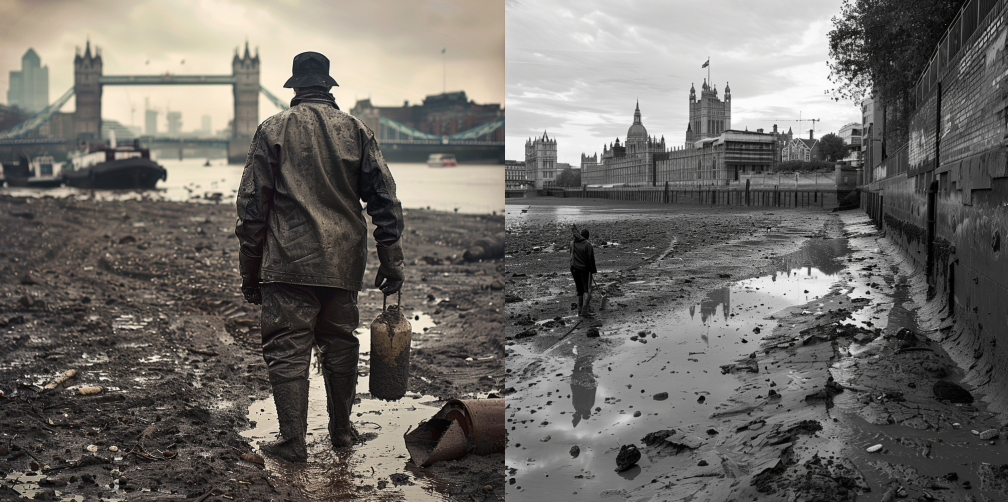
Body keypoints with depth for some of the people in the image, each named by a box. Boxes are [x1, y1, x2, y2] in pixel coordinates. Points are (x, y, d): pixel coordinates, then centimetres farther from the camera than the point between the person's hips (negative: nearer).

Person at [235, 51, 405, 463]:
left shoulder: (273, 129, 2)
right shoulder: (355, 129, 8)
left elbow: (251, 205, -1)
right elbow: (385, 198, 4)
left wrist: (250, 271, 5)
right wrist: (391, 260, 8)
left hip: (289, 261, -3)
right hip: (344, 263, 3)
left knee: (287, 350, 3)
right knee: (340, 345, 15)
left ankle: (293, 442, 4)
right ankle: (342, 432, 26)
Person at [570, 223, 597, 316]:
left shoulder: (573, 243, 2)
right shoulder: (587, 244, -15)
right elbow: (591, 259, -13)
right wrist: (593, 270, -5)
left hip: (574, 269, 6)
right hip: (585, 270, -6)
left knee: (579, 290, 16)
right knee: (587, 290, 0)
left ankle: (580, 310, 20)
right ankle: (584, 310, -10)